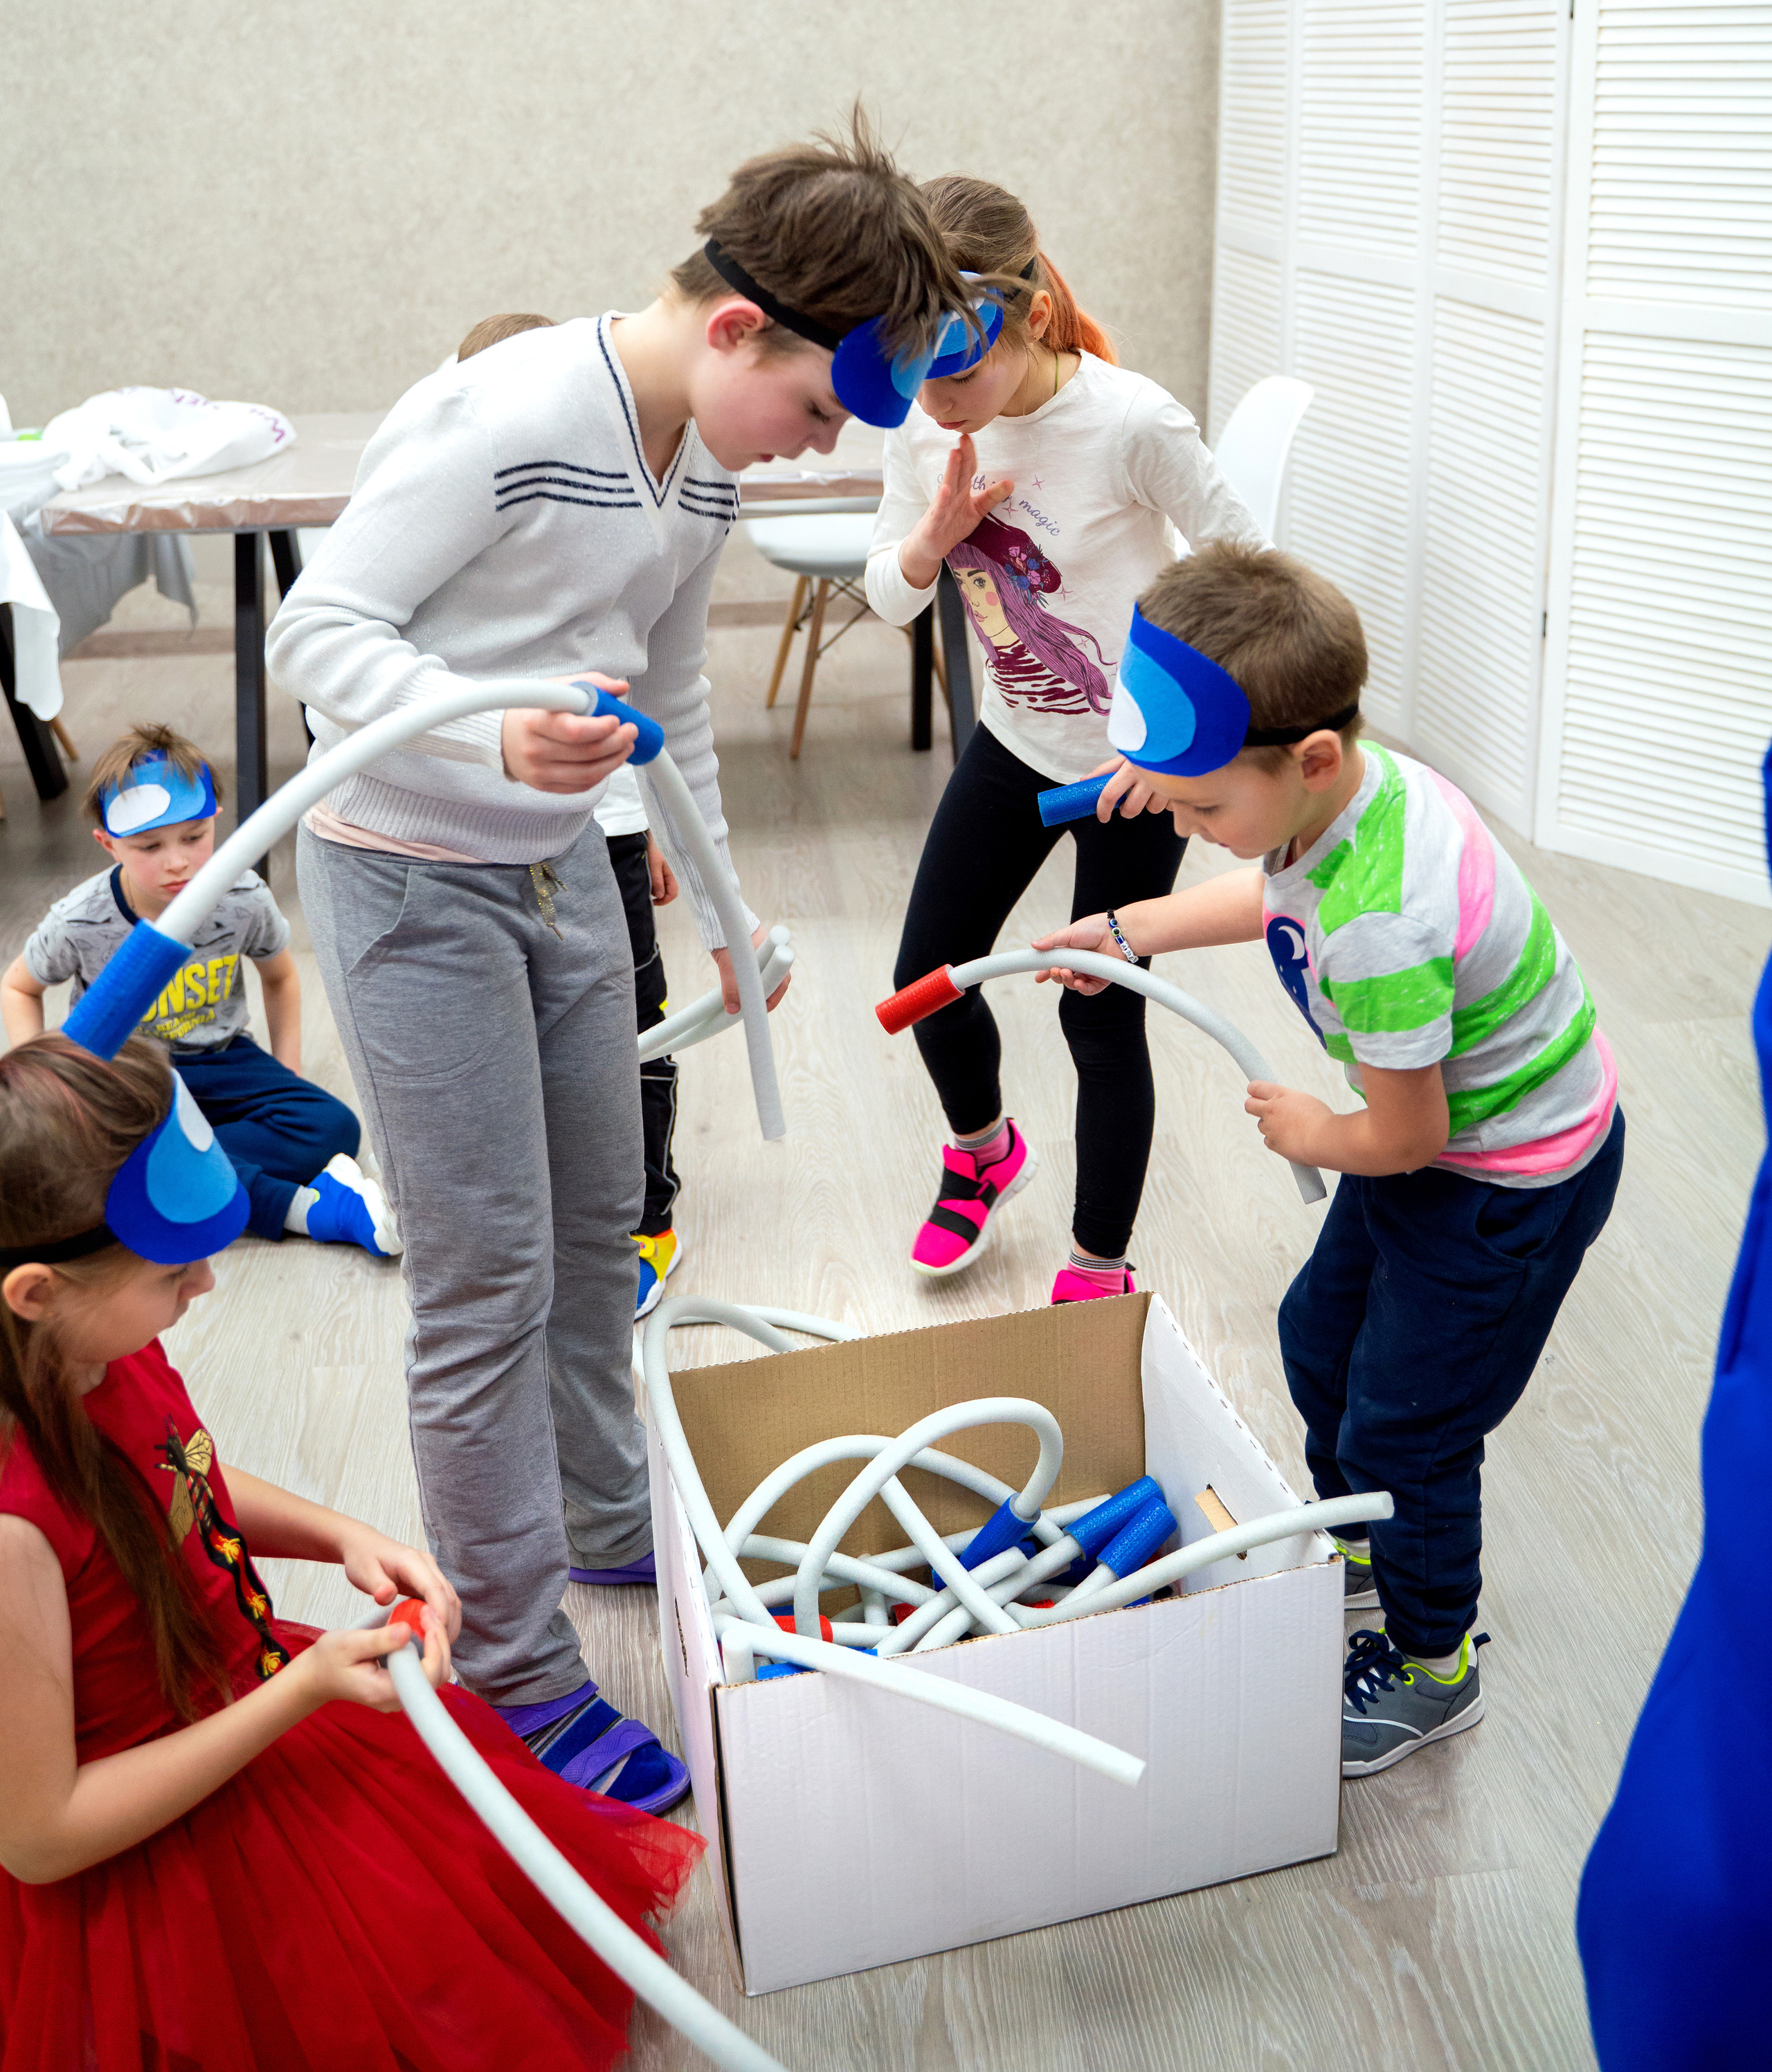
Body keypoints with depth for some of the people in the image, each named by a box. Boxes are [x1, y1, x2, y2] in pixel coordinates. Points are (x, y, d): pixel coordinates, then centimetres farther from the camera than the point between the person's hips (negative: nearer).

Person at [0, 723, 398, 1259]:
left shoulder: (244, 901, -13)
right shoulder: (81, 924, -17)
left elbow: (280, 977, 9)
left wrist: (288, 1078, 3)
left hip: (219, 1059, 2)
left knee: (333, 1129, -22)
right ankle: (309, 1207, -35)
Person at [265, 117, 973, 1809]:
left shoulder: (705, 468, 4)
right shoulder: (503, 421, -23)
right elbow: (317, 632, -23)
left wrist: (720, 910, 20)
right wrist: (496, 734, -42)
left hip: (562, 871, 8)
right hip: (410, 883, -8)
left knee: (597, 1229, 18)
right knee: (487, 1285, -3)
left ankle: (606, 1524, 40)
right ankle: (512, 1669, 12)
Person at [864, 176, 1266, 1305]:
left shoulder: (1132, 422, -27)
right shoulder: (924, 420, -11)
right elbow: (889, 592, -1)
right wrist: (933, 536, -23)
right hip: (1013, 743, 6)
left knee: (1101, 1011, 1)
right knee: (929, 971, 11)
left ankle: (1100, 1271, 23)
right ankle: (985, 1149, 44)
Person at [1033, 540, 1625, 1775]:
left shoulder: (1377, 929, -41)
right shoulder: (1354, 783, -13)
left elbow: (1403, 1136, -26)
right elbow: (1275, 898, 13)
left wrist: (1311, 1132, -5)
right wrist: (1130, 931, 8)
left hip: (1513, 1184, -9)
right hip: (1456, 1121, 9)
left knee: (1404, 1428, 5)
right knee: (1322, 1339, 24)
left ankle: (1432, 1665, 30)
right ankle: (1358, 1543, 50)